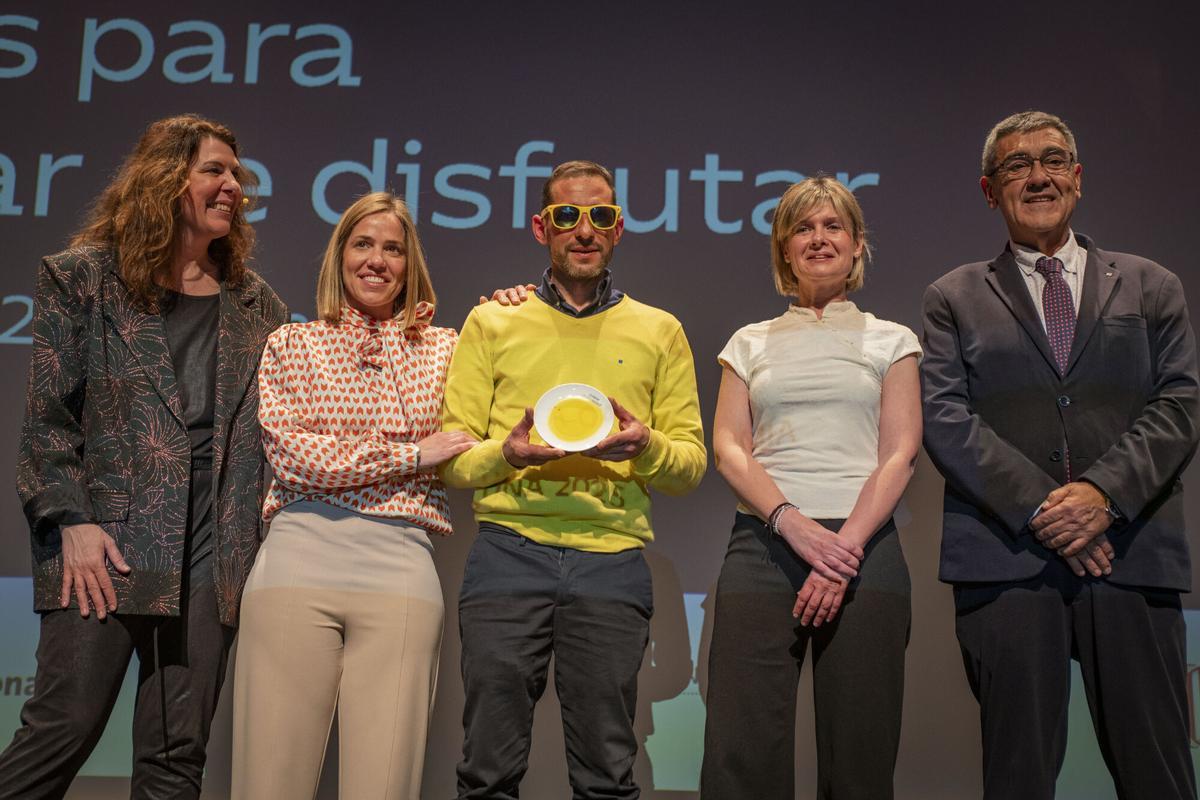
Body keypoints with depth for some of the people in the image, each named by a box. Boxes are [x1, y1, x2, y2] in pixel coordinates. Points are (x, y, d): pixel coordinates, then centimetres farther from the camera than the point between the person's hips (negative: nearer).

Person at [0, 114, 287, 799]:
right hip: (107, 547, -3)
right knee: (64, 729, -6)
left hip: (212, 558, 3)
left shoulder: (257, 304, 15)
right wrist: (73, 520, -9)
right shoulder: (83, 277, 5)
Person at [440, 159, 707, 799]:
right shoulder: (492, 322, 11)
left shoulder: (659, 332, 13)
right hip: (508, 549, 0)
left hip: (612, 558, 1)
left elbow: (691, 465, 11)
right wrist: (504, 454, -13)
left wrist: (646, 447, -10)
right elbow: (450, 458, 8)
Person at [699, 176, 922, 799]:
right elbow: (728, 449, 5)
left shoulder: (890, 341, 13)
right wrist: (792, 523, -12)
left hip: (864, 549, 0)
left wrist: (846, 547, -12)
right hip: (763, 544, 1)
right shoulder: (750, 343, 16)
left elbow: (900, 455, 2)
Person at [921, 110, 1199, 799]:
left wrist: (1105, 492, -12)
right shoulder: (955, 298, 12)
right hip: (1006, 557, -1)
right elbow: (945, 418, 0)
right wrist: (1038, 507, -12)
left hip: (1133, 554, 1)